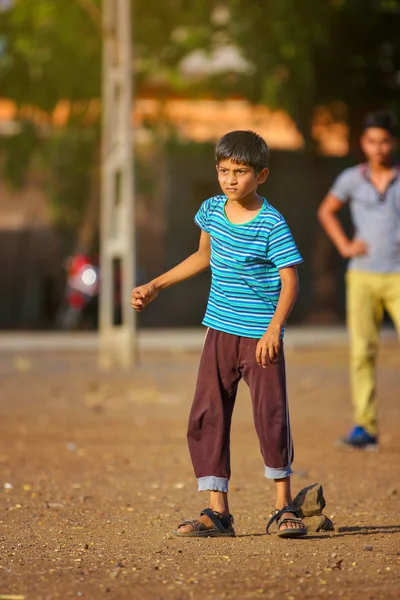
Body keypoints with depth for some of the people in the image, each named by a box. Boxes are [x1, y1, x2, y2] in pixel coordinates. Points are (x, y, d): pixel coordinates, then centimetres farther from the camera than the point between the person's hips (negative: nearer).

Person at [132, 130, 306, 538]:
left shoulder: (271, 224, -12)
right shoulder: (212, 210, 7)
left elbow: (289, 281, -15)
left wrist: (274, 329, -28)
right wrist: (156, 286, 27)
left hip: (260, 336, -6)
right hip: (220, 332, 6)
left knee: (271, 416, -9)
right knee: (206, 418, 2)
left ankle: (283, 507, 5)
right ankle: (217, 512, 7)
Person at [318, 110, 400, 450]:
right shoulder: (352, 179, 2)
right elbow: (326, 211, 19)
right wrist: (344, 246, 5)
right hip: (363, 278, 2)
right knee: (362, 352, -4)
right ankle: (365, 428, -2)